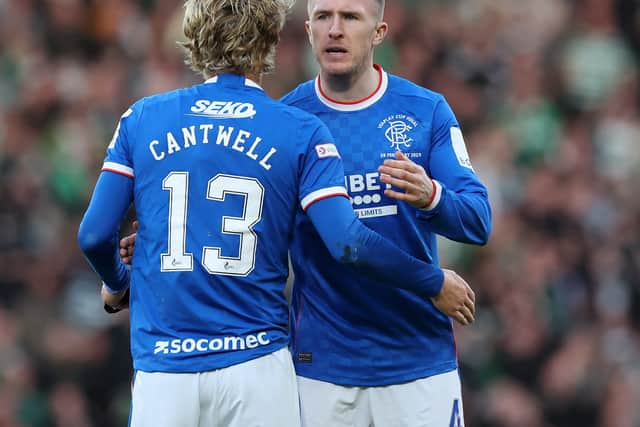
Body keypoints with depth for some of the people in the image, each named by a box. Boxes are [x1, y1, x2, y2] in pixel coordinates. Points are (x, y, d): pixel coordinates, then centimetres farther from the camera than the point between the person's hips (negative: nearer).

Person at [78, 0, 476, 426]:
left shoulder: (141, 119, 5)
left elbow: (95, 234, 1)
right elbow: (348, 242, -9)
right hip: (255, 364, -1)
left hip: (162, 370, 1)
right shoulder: (300, 132, 0)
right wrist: (435, 283, 6)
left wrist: (116, 283, 24)